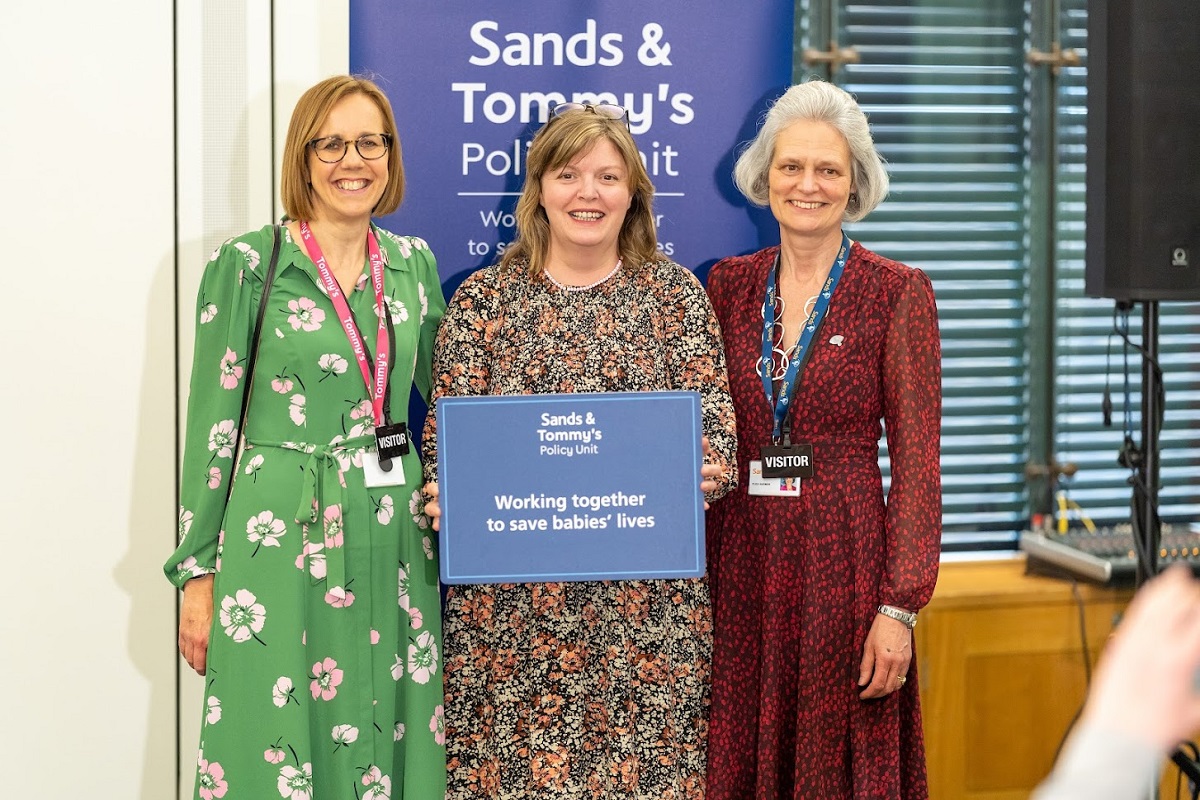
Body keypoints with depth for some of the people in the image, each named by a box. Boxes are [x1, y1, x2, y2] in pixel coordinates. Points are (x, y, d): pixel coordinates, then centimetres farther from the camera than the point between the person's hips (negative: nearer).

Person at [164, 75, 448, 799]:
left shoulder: (414, 265, 9)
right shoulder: (247, 266, -5)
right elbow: (213, 424, -4)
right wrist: (197, 574, -5)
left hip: (396, 542, 4)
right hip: (279, 543, -4)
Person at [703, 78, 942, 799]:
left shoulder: (897, 293, -3)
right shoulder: (728, 286, 8)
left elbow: (916, 460, -6)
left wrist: (899, 606, -13)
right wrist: (693, 577, 3)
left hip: (843, 558, -3)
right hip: (739, 560, 3)